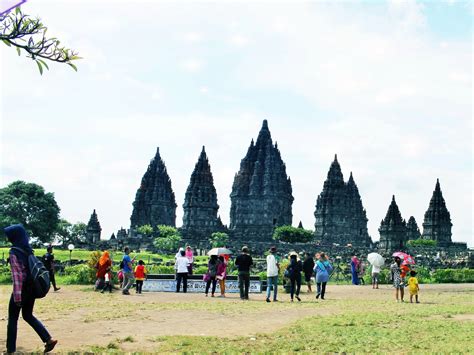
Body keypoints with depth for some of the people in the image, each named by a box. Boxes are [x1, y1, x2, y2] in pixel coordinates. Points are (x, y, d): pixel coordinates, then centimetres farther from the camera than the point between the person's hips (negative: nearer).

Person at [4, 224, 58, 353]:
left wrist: (17, 296, -20)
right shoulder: (27, 249, 7)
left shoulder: (14, 252, -17)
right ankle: (49, 339, 11)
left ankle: (11, 349, 13)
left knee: (12, 318, 8)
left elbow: (17, 275, -21)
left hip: (22, 288, -7)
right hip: (32, 287, 7)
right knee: (28, 315, 20)